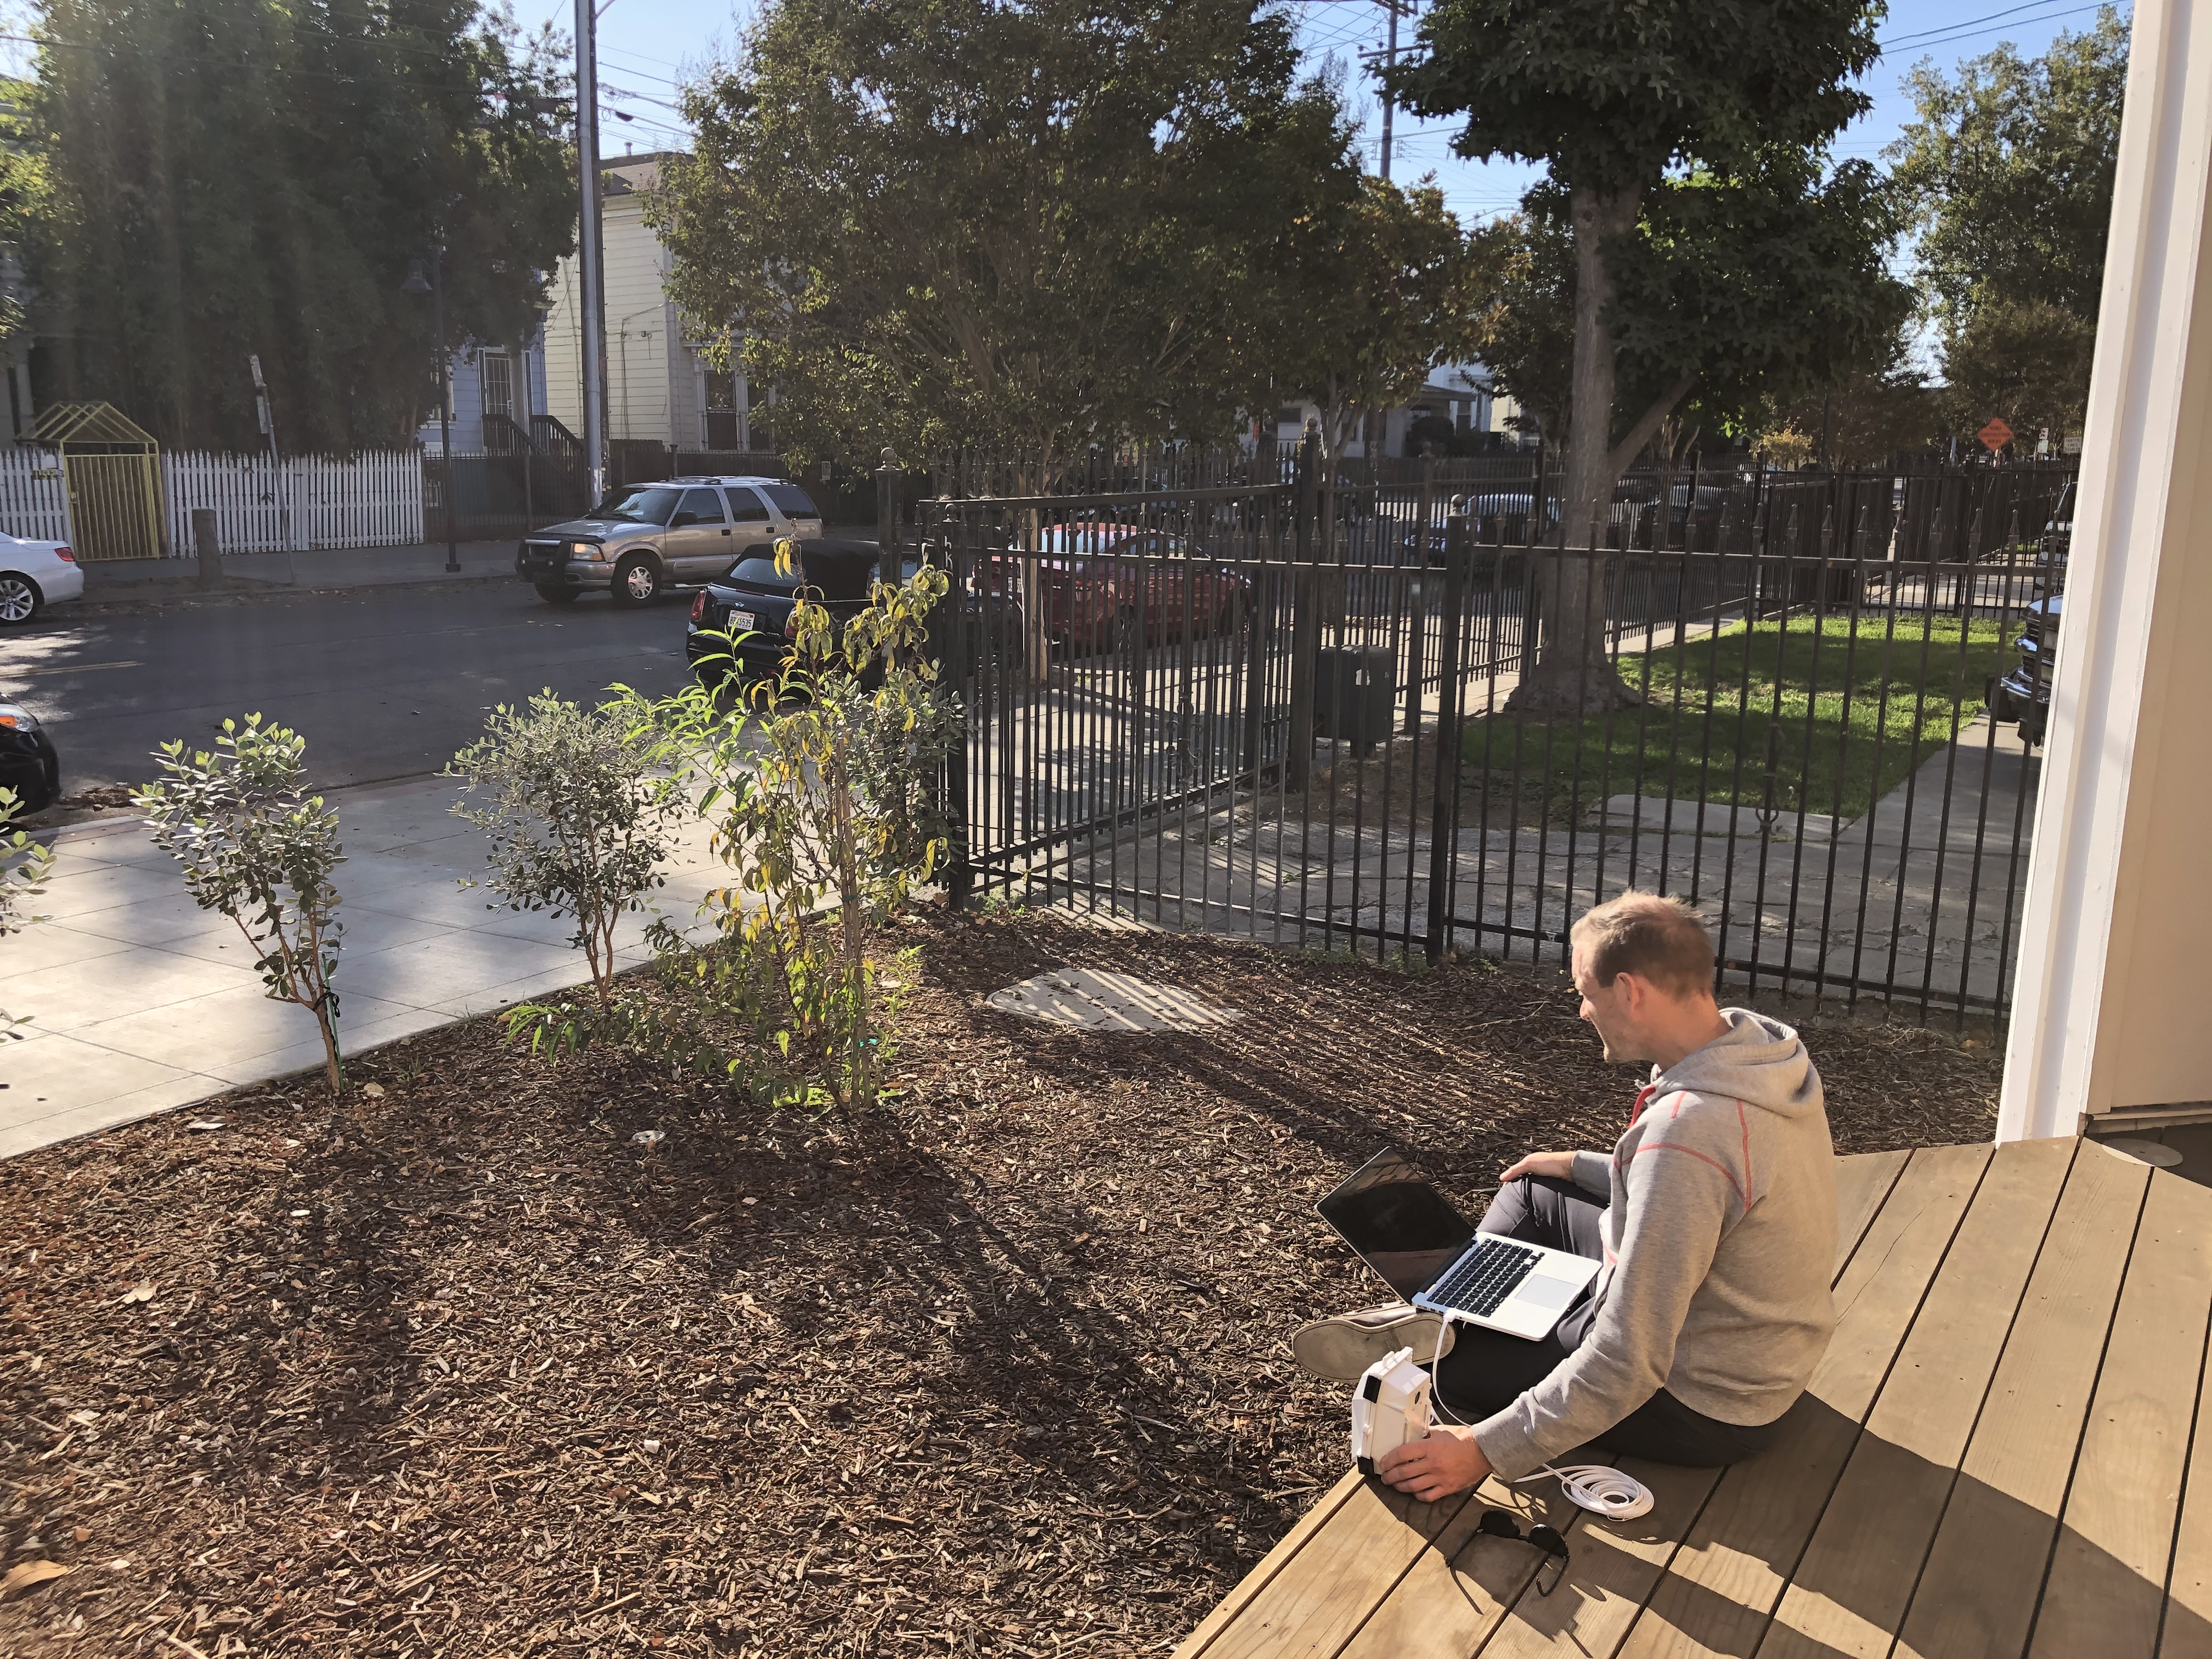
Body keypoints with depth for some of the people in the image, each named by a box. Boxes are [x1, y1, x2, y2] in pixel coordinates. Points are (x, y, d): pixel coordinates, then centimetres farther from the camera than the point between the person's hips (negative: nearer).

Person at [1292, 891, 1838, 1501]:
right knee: (1530, 1193, 18)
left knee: (1449, 1366, 0)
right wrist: (1582, 1168, 18)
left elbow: (1627, 1365, -34)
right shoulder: (1760, 1047, -7)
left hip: (1704, 1405, -9)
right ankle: (1436, 1320, 18)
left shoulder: (1687, 1130, -36)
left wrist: (1488, 1449, -28)